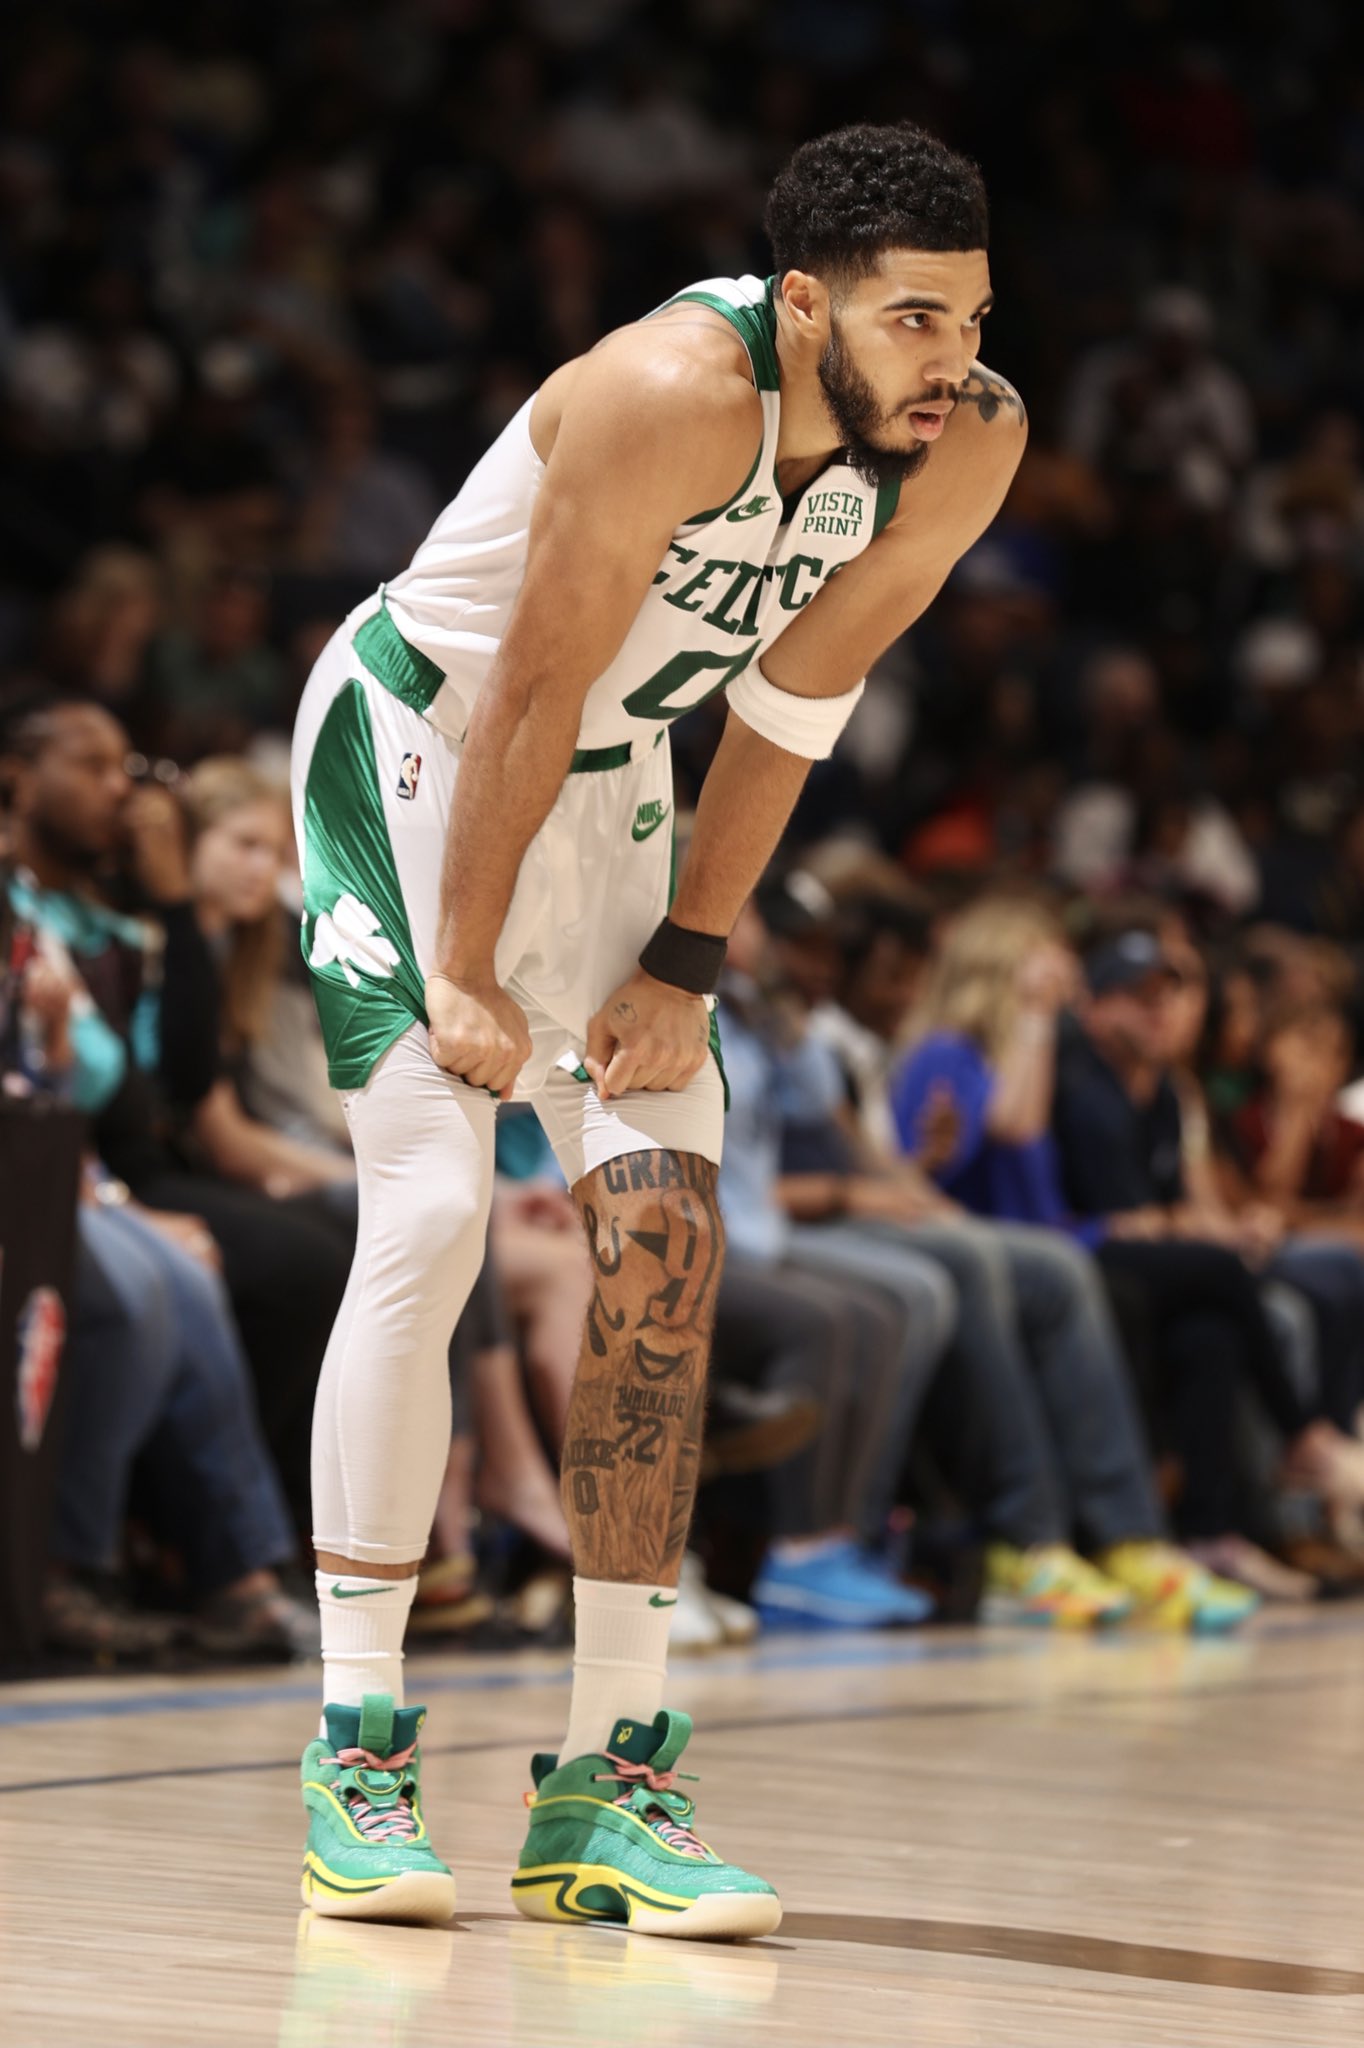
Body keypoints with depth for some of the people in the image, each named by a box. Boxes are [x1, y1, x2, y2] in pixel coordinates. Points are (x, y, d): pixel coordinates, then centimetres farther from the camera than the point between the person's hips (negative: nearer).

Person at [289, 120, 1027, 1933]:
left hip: (608, 787, 6)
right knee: (429, 1220, -15)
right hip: (415, 742, -6)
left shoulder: (971, 443, -13)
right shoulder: (677, 398, -32)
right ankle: (359, 1757, -7)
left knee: (667, 1242, -3)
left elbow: (792, 702, -4)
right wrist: (465, 972, -19)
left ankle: (608, 1780, 0)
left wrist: (686, 964, -6)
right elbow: (534, 685, -25)